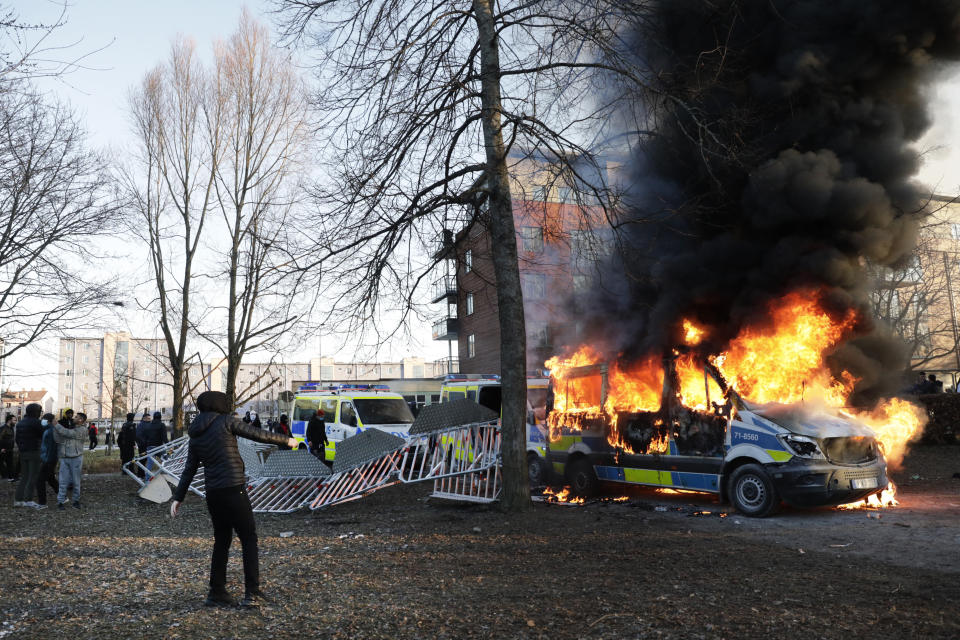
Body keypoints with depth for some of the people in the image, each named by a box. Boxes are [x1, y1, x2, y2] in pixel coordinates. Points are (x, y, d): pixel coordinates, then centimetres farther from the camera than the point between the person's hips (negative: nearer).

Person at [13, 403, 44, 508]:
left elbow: (16, 438, 14)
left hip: (23, 453, 8)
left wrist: (21, 448, 19)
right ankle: (28, 499, -8)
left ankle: (18, 499, 12)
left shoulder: (20, 423, 12)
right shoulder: (35, 422, -13)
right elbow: (43, 435, -8)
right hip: (33, 452, -8)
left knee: (24, 476, 13)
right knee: (33, 476, -3)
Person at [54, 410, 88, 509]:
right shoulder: (69, 428, 14)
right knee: (63, 480, 1)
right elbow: (58, 439, 7)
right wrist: (55, 427, -5)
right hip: (64, 458, 4)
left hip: (76, 458, -4)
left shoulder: (82, 431, -4)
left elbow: (67, 433, -16)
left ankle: (76, 500, 14)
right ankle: (60, 501, 5)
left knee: (76, 480, 4)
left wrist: (57, 425, -10)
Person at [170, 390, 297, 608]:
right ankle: (251, 593, -2)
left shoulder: (195, 437, 13)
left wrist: (178, 498, 15)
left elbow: (189, 470, 12)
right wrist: (286, 441, 8)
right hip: (233, 489, -6)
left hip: (212, 493, 6)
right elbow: (258, 434, -3)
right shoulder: (226, 422, -3)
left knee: (221, 541, 16)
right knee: (249, 539, 2)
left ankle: (217, 592, 17)